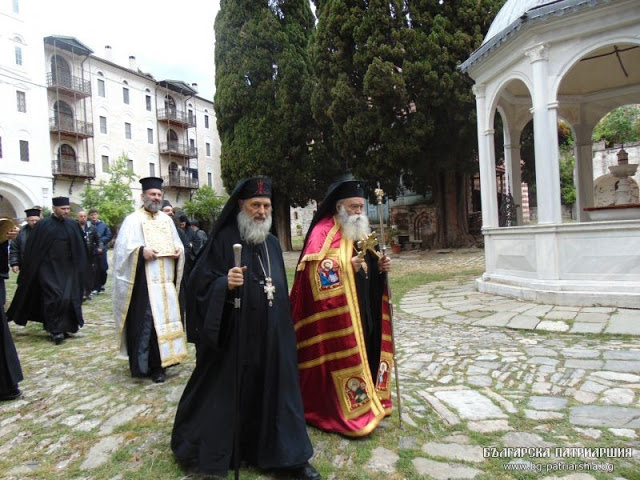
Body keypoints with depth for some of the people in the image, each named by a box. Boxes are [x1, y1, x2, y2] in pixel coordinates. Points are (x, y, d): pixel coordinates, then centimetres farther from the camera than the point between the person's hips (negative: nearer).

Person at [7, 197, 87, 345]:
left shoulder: (74, 226, 4)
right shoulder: (43, 225, -4)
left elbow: (80, 249, 10)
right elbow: (32, 249, -2)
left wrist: (79, 269, 8)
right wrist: (28, 270, -2)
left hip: (67, 269, 3)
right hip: (48, 268, -3)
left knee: (67, 298, 0)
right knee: (53, 298, -7)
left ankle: (62, 327, 18)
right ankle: (55, 330, 5)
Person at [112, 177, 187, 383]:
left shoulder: (166, 219, 16)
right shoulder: (133, 219, -2)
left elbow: (177, 242, 21)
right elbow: (122, 247, -10)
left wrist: (179, 250, 0)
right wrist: (141, 251, -25)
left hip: (166, 281, 6)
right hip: (144, 281, -6)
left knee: (166, 318, 9)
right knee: (145, 321, -4)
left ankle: (161, 359, 20)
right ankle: (145, 364, 5)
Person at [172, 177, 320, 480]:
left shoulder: (272, 243, 9)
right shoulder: (223, 240, -9)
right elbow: (200, 284, -13)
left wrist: (283, 328, 18)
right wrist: (225, 284, -32)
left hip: (271, 336, 5)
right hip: (233, 335, -5)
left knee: (274, 390, 11)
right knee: (225, 391, 8)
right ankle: (206, 449, 32)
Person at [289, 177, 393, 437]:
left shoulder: (359, 231, 15)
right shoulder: (324, 231, -12)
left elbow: (369, 263, 20)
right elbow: (314, 271, -20)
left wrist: (380, 265, -1)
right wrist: (347, 266, -28)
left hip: (364, 310, 9)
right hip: (337, 313, -8)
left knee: (367, 352, 15)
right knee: (344, 357, -2)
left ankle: (368, 400, 32)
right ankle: (349, 411, 13)